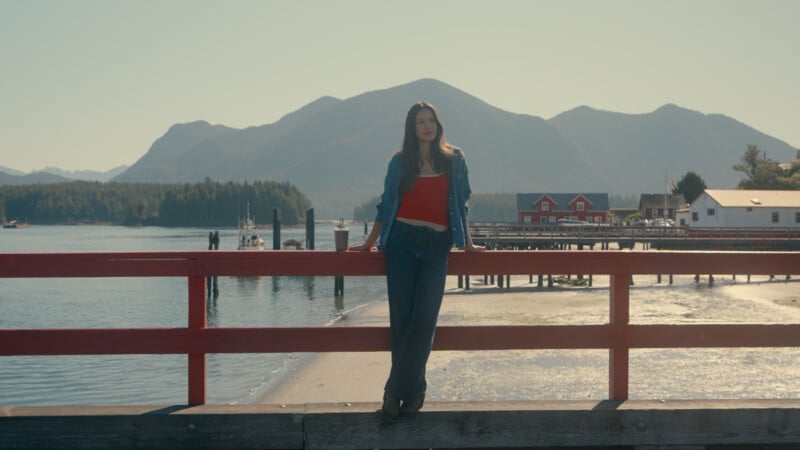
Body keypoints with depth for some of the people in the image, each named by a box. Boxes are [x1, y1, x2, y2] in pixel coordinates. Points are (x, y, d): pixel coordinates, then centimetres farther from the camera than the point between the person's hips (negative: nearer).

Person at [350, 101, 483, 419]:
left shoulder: (454, 159, 10)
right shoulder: (400, 161, 9)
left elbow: (461, 203, 12)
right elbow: (386, 205, 11)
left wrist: (467, 243, 9)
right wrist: (369, 243, 9)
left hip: (436, 246, 0)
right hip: (401, 241, 0)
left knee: (423, 320, -8)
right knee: (401, 319, -2)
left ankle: (397, 390, 2)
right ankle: (413, 390, 11)